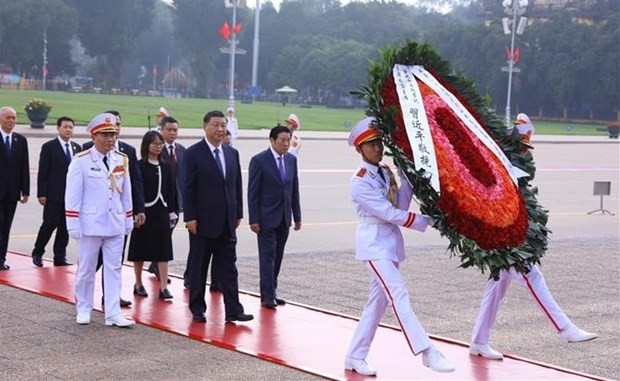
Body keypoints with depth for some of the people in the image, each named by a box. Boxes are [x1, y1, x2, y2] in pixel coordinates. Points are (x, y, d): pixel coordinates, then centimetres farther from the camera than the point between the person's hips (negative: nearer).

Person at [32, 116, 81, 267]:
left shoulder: (77, 148, 12)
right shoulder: (49, 147, -2)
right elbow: (42, 172, -5)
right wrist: (41, 194, -10)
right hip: (54, 194, -4)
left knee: (65, 226, 5)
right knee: (50, 223, -5)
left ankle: (60, 258, 11)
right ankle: (37, 253, 12)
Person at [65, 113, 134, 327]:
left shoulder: (122, 160, 6)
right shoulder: (81, 161, -8)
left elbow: (126, 193, 11)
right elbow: (72, 195, -8)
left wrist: (129, 220, 11)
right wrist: (73, 225, -11)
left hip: (115, 224, 4)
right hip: (90, 224, -4)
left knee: (114, 269, 3)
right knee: (86, 268, 7)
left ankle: (113, 313, 5)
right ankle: (83, 309, 21)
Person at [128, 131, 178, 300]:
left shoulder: (166, 167, 9)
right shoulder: (139, 166, -6)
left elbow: (171, 190, 11)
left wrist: (173, 212, 6)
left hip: (161, 213, 4)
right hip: (143, 212, -4)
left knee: (163, 250, 0)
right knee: (140, 249, 6)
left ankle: (163, 287, 0)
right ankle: (138, 284, 19)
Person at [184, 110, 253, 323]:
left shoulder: (232, 153, 10)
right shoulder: (194, 153, -6)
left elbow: (237, 186, 13)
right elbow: (188, 189, -9)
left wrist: (238, 214, 9)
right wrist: (190, 217, -13)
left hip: (227, 222, 5)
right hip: (203, 221, -5)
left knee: (229, 267, 4)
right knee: (198, 267, 6)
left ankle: (233, 311, 5)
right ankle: (197, 309, 16)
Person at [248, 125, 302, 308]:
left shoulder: (291, 160, 8)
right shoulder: (259, 160, -9)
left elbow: (294, 190, 12)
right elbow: (253, 192, -9)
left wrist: (297, 216, 10)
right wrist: (254, 219, -13)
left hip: (284, 218, 6)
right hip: (266, 217, -5)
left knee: (278, 257, 9)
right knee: (268, 256, -6)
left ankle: (271, 292, 17)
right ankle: (267, 296, -3)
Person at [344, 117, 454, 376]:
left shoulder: (386, 173, 10)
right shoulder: (360, 182, -13)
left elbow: (401, 206, 0)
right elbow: (390, 213, -17)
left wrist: (406, 177, -8)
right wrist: (426, 221, -14)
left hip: (391, 240, 8)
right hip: (374, 242, -8)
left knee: (378, 301, 9)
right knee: (399, 294, -17)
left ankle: (355, 357, 17)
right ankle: (427, 352, -24)